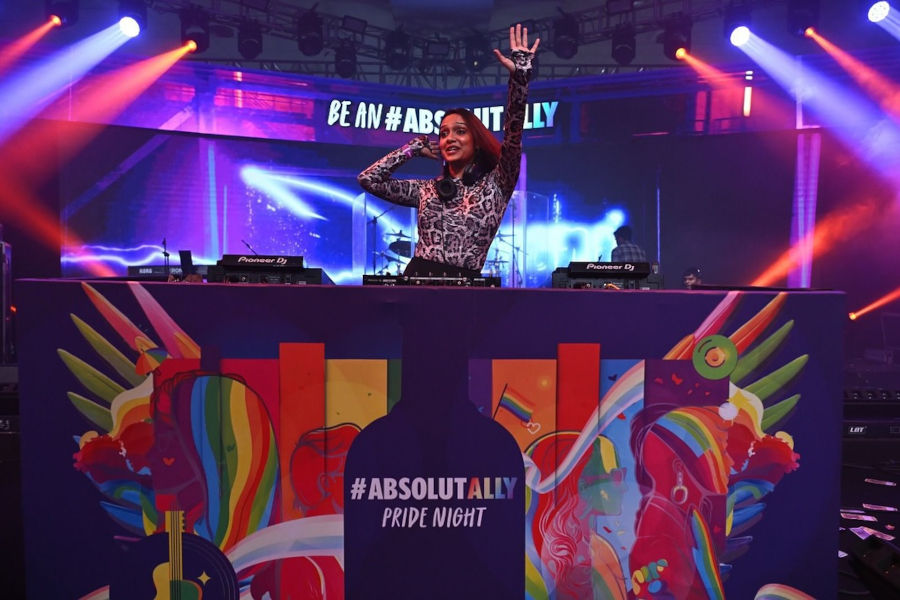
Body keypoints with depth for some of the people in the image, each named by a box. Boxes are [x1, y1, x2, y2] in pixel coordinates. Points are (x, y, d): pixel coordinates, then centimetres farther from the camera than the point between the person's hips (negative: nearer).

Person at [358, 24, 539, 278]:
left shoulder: (495, 184, 5)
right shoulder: (427, 189, 12)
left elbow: (513, 137, -9)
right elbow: (369, 179, 9)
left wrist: (520, 75, -17)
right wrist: (417, 145, 13)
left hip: (465, 283, -1)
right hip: (417, 277, 2)